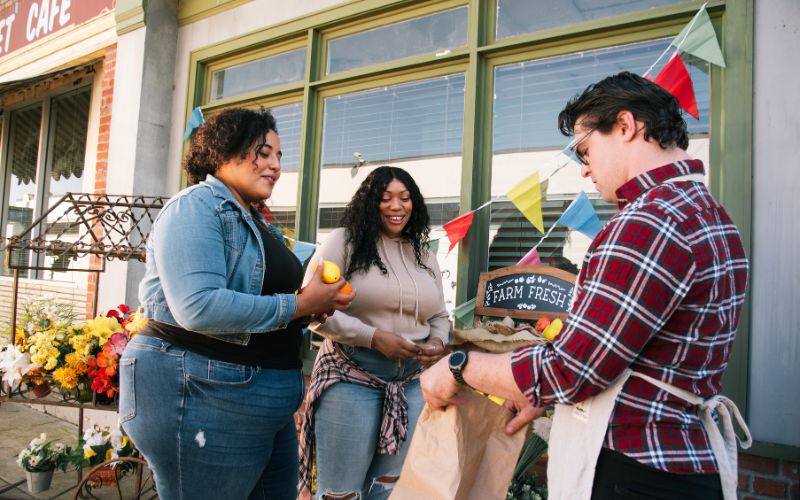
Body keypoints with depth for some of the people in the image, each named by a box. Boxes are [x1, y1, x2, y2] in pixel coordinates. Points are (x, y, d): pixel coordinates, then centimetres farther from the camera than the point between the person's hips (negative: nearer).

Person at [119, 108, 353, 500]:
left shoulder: (259, 225, 17)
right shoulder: (196, 207, -11)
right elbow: (198, 308, -26)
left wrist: (312, 305, 3)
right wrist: (298, 305, -18)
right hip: (203, 397, -9)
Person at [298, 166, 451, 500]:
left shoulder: (425, 257, 12)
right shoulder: (344, 242, -5)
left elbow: (440, 317, 19)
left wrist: (438, 342, -5)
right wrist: (374, 337, -19)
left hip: (412, 382, 6)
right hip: (352, 377, -5)